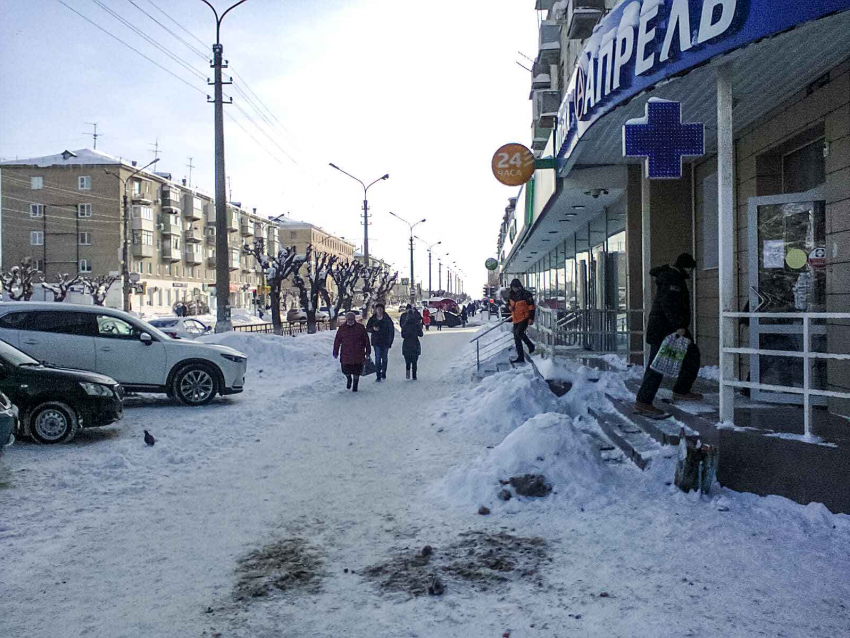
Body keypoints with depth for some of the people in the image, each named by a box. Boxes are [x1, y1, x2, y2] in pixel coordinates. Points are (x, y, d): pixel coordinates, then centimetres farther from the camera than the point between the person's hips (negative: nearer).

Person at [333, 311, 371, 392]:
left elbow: (366, 340, 6)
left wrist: (368, 351, 5)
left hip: (358, 354, 0)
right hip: (345, 354, 0)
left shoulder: (360, 327, 1)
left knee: (356, 371, 2)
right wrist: (336, 352, 4)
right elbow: (337, 341, 5)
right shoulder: (342, 328, 2)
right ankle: (348, 379, 34)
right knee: (346, 370, 0)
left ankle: (355, 384, 23)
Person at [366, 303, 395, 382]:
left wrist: (390, 341, -4)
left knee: (384, 358, 10)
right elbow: (367, 328, 8)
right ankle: (378, 376, -6)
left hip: (385, 341, 0)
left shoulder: (387, 319, -2)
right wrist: (373, 329, -14)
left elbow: (391, 330, 1)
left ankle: (383, 373, 28)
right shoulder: (372, 319, 3)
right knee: (377, 358, -7)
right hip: (376, 342, 0)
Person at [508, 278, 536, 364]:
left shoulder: (526, 294, -13)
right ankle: (520, 357, 11)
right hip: (516, 320, 7)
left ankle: (531, 346, -3)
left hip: (525, 318, -7)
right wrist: (512, 315, 26)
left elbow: (531, 307, -12)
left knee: (519, 332, -25)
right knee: (516, 338, 5)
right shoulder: (511, 295, 6)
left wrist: (531, 318, -17)